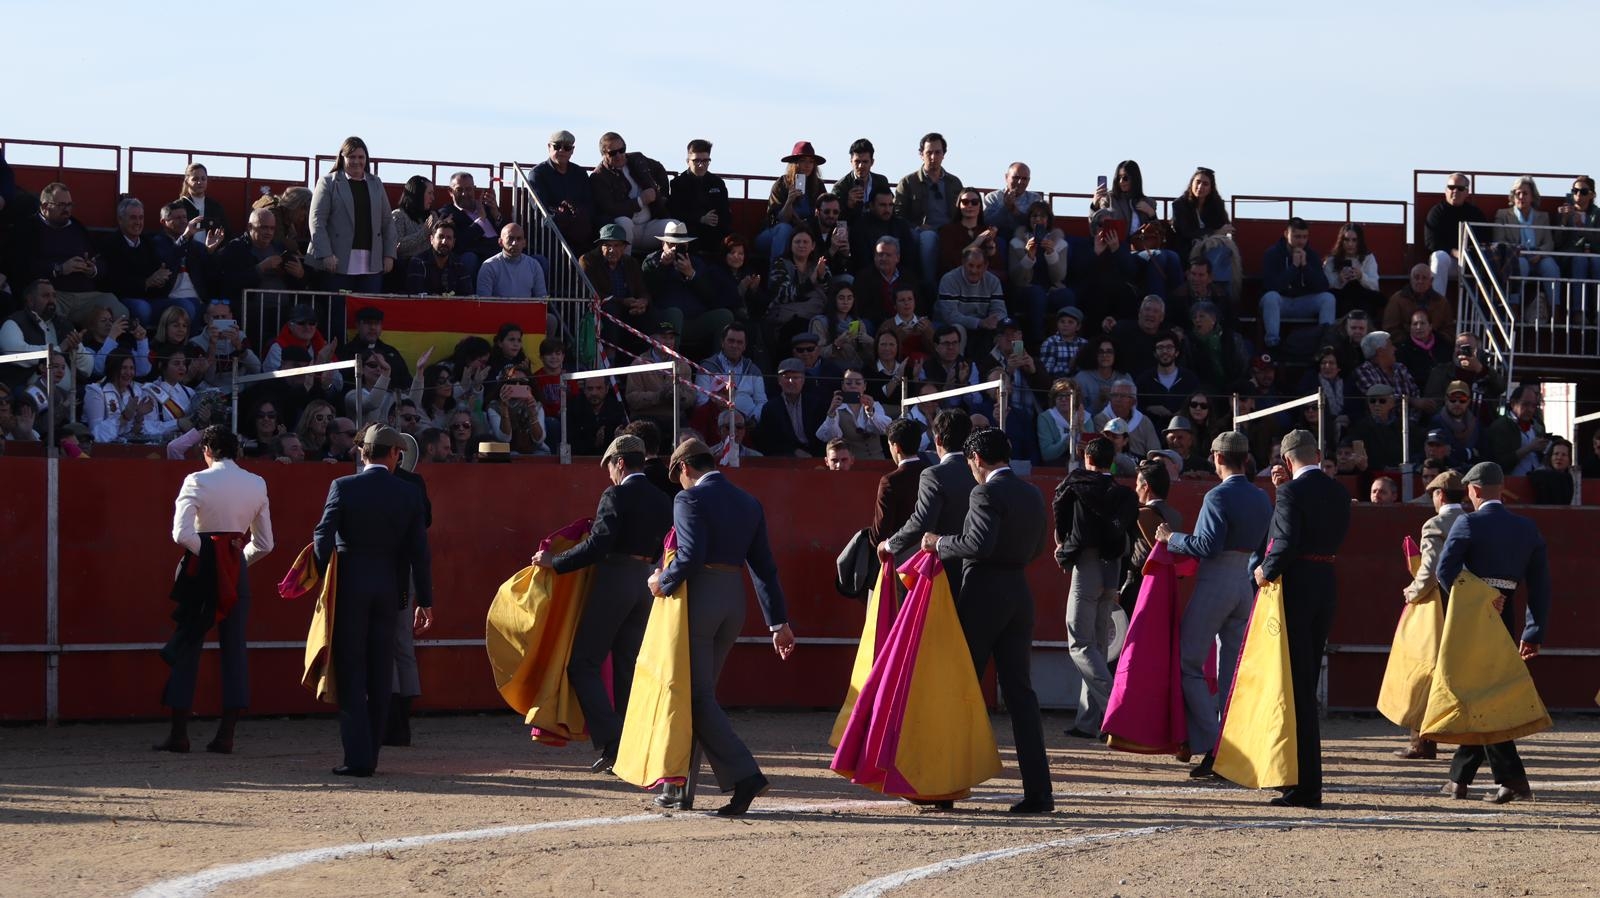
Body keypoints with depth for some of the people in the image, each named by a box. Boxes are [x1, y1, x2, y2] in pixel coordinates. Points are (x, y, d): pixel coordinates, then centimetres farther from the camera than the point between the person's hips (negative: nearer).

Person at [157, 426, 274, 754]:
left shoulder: (198, 481, -9)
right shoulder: (257, 485, 6)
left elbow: (182, 533, -19)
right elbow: (264, 543, 10)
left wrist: (203, 553, -4)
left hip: (201, 566, -3)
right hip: (238, 572, 3)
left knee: (187, 644, 5)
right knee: (235, 646, 6)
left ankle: (179, 733, 5)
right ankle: (226, 735, 2)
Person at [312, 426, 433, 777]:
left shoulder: (343, 487, -6)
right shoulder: (410, 494, 0)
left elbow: (323, 537, -10)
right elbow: (419, 553, 1)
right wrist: (425, 602, 6)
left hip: (348, 587, -2)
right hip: (388, 590, 2)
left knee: (351, 673, 0)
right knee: (379, 675, 10)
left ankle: (358, 757, -7)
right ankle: (369, 755, 13)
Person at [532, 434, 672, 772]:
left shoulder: (617, 495, -11)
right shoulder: (662, 500, 10)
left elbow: (599, 544, -19)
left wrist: (555, 562, -11)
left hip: (614, 579, -7)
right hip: (647, 583, 7)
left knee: (584, 664, -1)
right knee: (627, 667, 13)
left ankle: (610, 741, -13)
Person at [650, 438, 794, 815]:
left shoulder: (690, 499, -8)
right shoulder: (748, 503, 14)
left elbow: (691, 554, -21)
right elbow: (765, 567, 13)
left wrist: (663, 581, -5)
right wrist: (778, 622, 14)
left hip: (698, 598, -7)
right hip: (735, 601, 7)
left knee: (697, 697, -4)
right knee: (701, 693, 15)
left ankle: (745, 775, -17)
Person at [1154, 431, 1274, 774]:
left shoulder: (1219, 496, -13)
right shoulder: (1262, 498, 11)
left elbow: (1209, 545, -21)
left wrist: (1172, 539, -9)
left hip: (1215, 582, -7)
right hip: (1246, 584, 7)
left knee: (1189, 662, 0)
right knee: (1232, 671, 10)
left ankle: (1208, 743, -10)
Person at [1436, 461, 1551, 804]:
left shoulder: (1469, 524, -8)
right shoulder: (1527, 528, 7)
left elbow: (1445, 570, -18)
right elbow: (1541, 585, 7)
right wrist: (1534, 632, 10)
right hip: (1506, 617, 5)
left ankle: (1512, 779, -14)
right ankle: (1459, 778, 21)